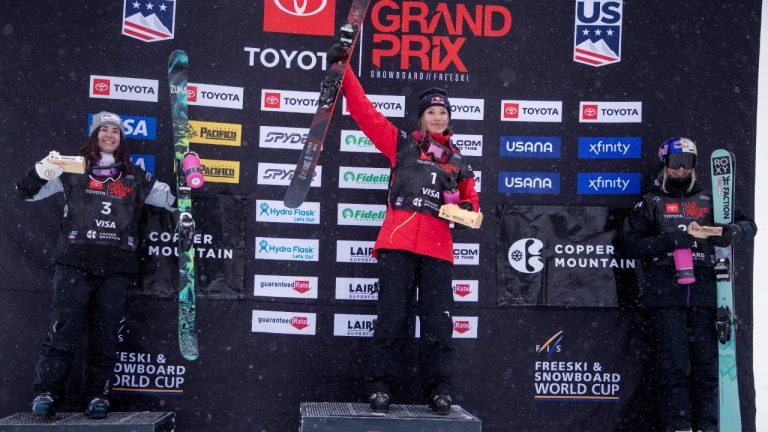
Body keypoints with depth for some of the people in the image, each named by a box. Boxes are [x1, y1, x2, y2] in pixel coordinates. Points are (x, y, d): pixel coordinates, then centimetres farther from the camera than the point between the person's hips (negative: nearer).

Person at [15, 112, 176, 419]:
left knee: (105, 333, 3)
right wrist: (41, 172, -9)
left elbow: (172, 199, 19)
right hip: (74, 263, -1)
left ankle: (98, 394, 11)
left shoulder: (135, 178, 15)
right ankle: (47, 392, 0)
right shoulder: (73, 170, 10)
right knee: (65, 328, -8)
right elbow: (26, 192, 10)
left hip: (116, 267, 2)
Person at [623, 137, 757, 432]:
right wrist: (671, 240, -14)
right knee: (674, 364, -6)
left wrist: (733, 231, -8)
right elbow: (634, 244, 2)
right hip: (665, 294, -2)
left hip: (704, 290, 2)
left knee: (707, 362, 0)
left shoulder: (708, 200, 18)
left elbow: (748, 225, 16)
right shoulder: (651, 202, 11)